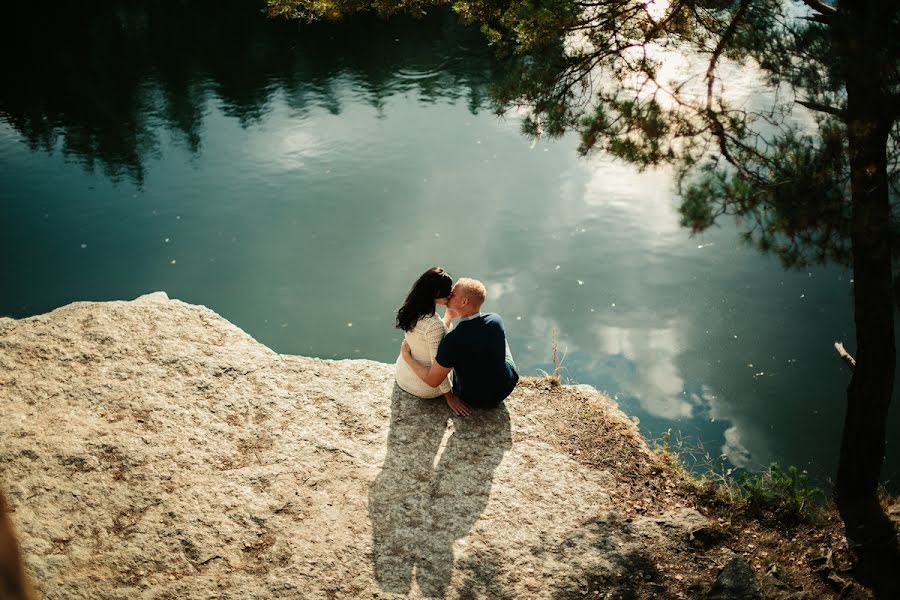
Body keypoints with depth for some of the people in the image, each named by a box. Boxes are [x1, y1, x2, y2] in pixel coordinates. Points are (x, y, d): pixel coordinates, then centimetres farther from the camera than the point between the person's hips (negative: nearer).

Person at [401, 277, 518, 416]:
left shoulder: (452, 341, -33)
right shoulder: (496, 320, -19)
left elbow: (432, 380, -21)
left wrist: (406, 355, -10)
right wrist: (450, 316, 5)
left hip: (477, 400, -3)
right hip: (508, 387, 3)